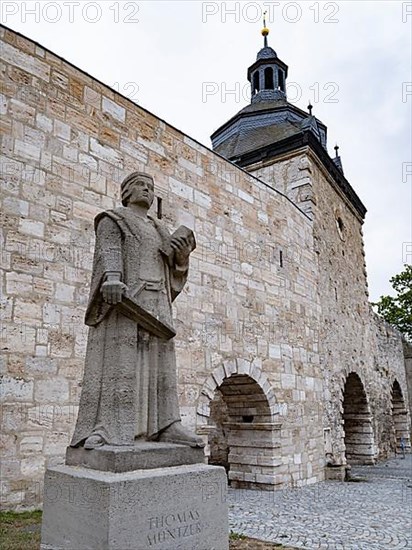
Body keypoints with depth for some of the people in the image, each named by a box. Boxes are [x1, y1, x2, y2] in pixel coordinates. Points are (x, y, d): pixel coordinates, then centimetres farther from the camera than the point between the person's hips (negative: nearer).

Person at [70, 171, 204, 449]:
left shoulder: (160, 232, 29)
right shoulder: (113, 220, 12)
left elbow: (174, 270, 22)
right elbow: (108, 251, -8)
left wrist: (183, 254, 0)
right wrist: (112, 277, -28)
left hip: (156, 303, 6)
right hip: (124, 296, -5)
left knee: (159, 361, -4)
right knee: (117, 358, -15)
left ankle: (165, 425, -8)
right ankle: (104, 428, -17)